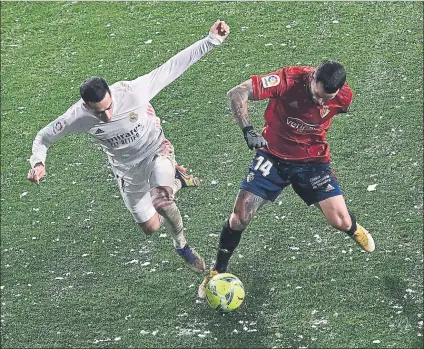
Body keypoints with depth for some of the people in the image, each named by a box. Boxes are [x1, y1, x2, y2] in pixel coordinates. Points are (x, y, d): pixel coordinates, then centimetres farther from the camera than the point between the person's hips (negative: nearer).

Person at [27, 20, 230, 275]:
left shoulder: (132, 91, -34)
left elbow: (173, 67, -30)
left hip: (157, 152, -3)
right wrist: (38, 162, -30)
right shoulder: (78, 117, -27)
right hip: (128, 170, 3)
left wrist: (212, 40, -33)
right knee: (151, 227, 15)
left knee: (160, 199, -34)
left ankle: (182, 245, -2)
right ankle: (176, 182, 45)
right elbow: (44, 138, -9)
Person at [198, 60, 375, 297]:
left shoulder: (344, 96, -18)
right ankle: (218, 272, 15)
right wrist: (248, 129, -39)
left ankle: (355, 230, 35)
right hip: (274, 156, -1)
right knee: (241, 216, -9)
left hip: (313, 160, 1)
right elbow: (237, 93, -28)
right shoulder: (288, 80, -28)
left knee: (341, 222, -6)